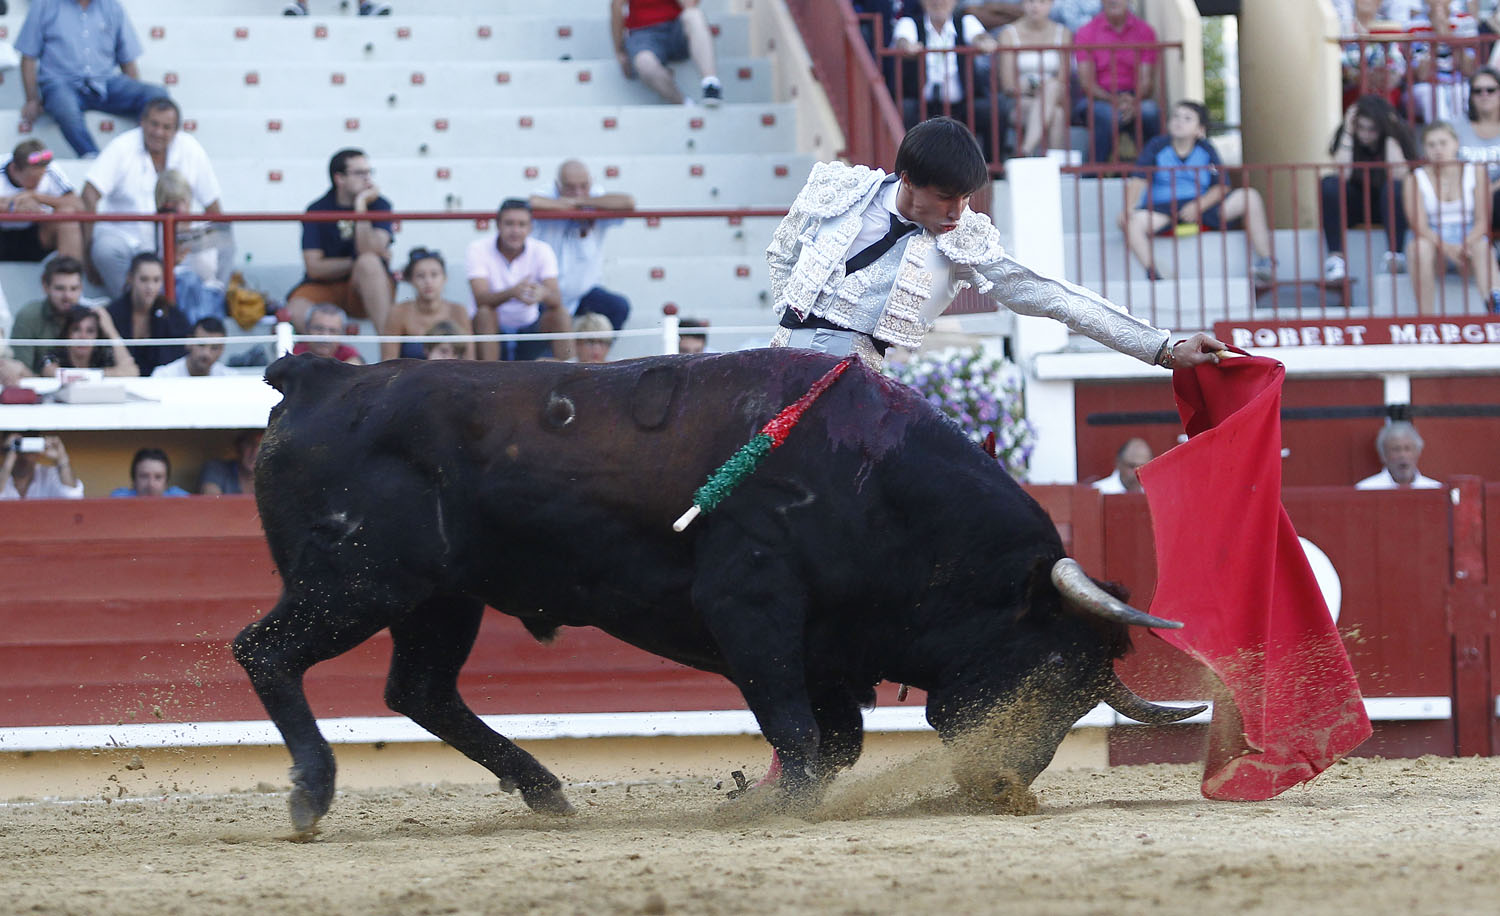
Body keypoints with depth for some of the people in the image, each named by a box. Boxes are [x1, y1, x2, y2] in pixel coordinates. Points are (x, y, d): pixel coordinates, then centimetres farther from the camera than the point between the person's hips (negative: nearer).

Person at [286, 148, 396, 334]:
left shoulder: (379, 205, 0)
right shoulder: (317, 210, 1)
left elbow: (370, 251, -18)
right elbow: (314, 268, -6)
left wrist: (361, 207, -19)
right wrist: (355, 263, -10)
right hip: (324, 288, 0)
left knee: (369, 262, -36)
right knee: (297, 312, -35)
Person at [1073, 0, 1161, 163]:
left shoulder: (1144, 32, 7)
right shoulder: (1086, 33, 2)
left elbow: (1147, 81, -1)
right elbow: (1086, 82, -6)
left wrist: (1134, 102, -24)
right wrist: (1114, 101, -25)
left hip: (1133, 99, 2)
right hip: (1097, 99, -1)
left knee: (1149, 111, -34)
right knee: (1108, 115, -37)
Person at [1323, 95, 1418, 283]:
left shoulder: (1399, 134, -11)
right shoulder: (1345, 136, -9)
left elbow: (1398, 175, -25)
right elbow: (1341, 175, -24)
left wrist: (1390, 138, -24)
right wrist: (1348, 134, -24)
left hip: (1388, 205, -1)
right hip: (1356, 203, 1)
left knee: (1395, 187, -34)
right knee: (1329, 185, -29)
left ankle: (1395, 255, -39)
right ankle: (1336, 257, -37)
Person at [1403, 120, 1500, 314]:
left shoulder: (1476, 173, 3)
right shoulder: (1416, 180, 1)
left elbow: (1482, 220, -4)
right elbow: (1419, 225, -10)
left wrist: (1466, 244, -25)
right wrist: (1446, 247, -29)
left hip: (1469, 239, 0)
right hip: (1433, 240, 0)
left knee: (1482, 246, -35)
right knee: (1421, 247, -35)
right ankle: (1426, 316, -36)